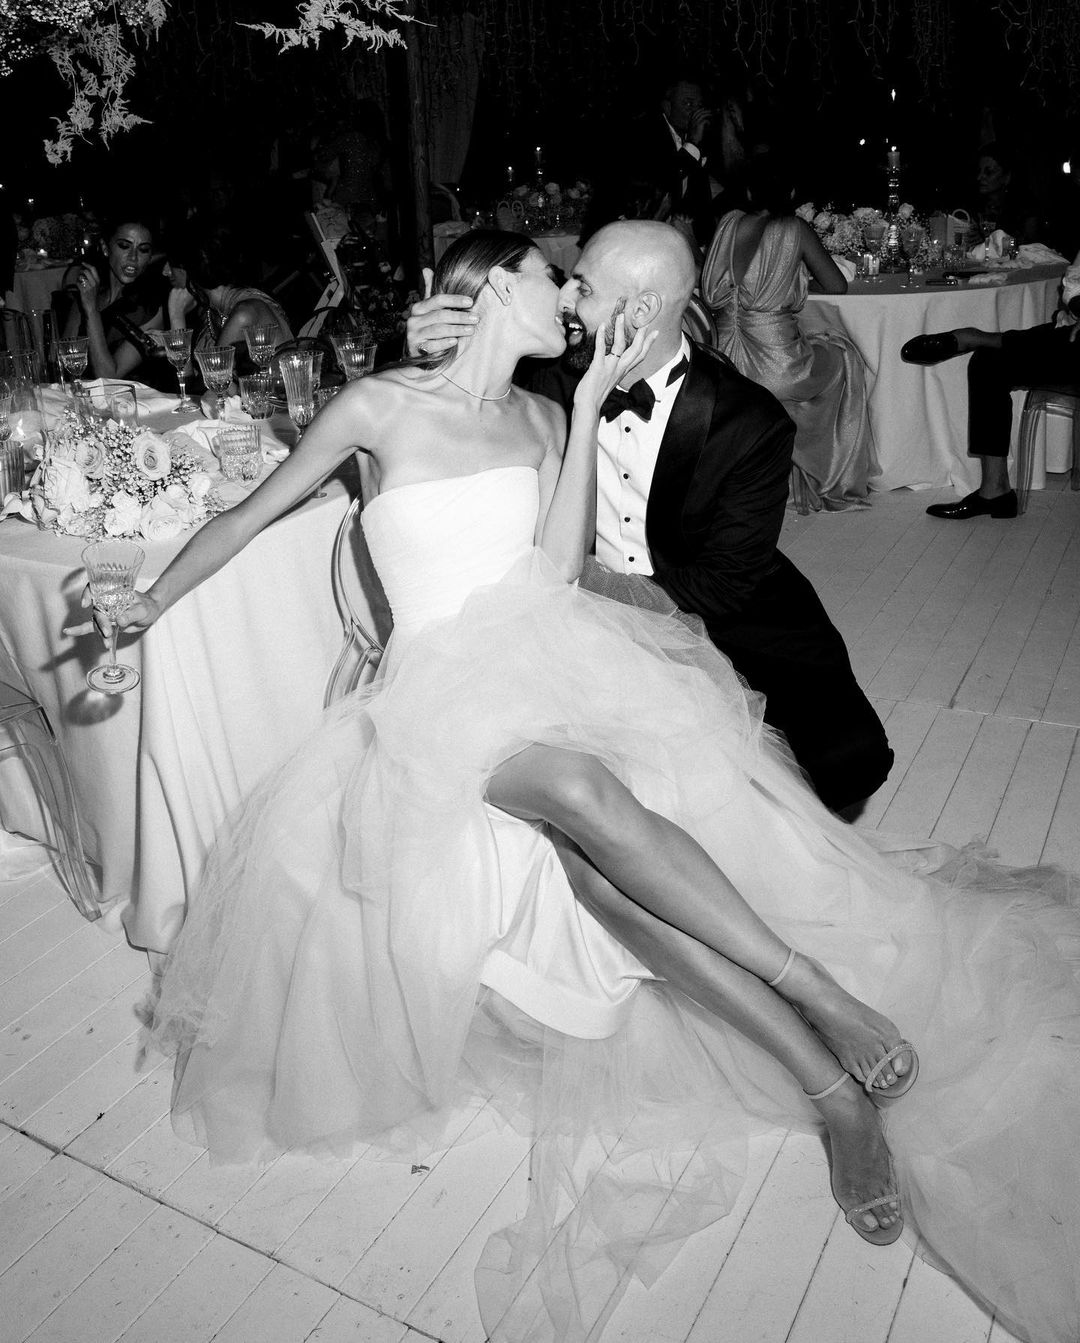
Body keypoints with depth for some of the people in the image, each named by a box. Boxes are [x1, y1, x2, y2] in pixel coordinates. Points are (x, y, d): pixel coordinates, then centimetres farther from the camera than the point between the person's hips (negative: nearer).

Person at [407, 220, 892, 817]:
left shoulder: (753, 424, -14)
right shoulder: (557, 377, -5)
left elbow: (723, 587, -13)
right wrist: (425, 354, -13)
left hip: (725, 624, -2)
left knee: (846, 756, -22)